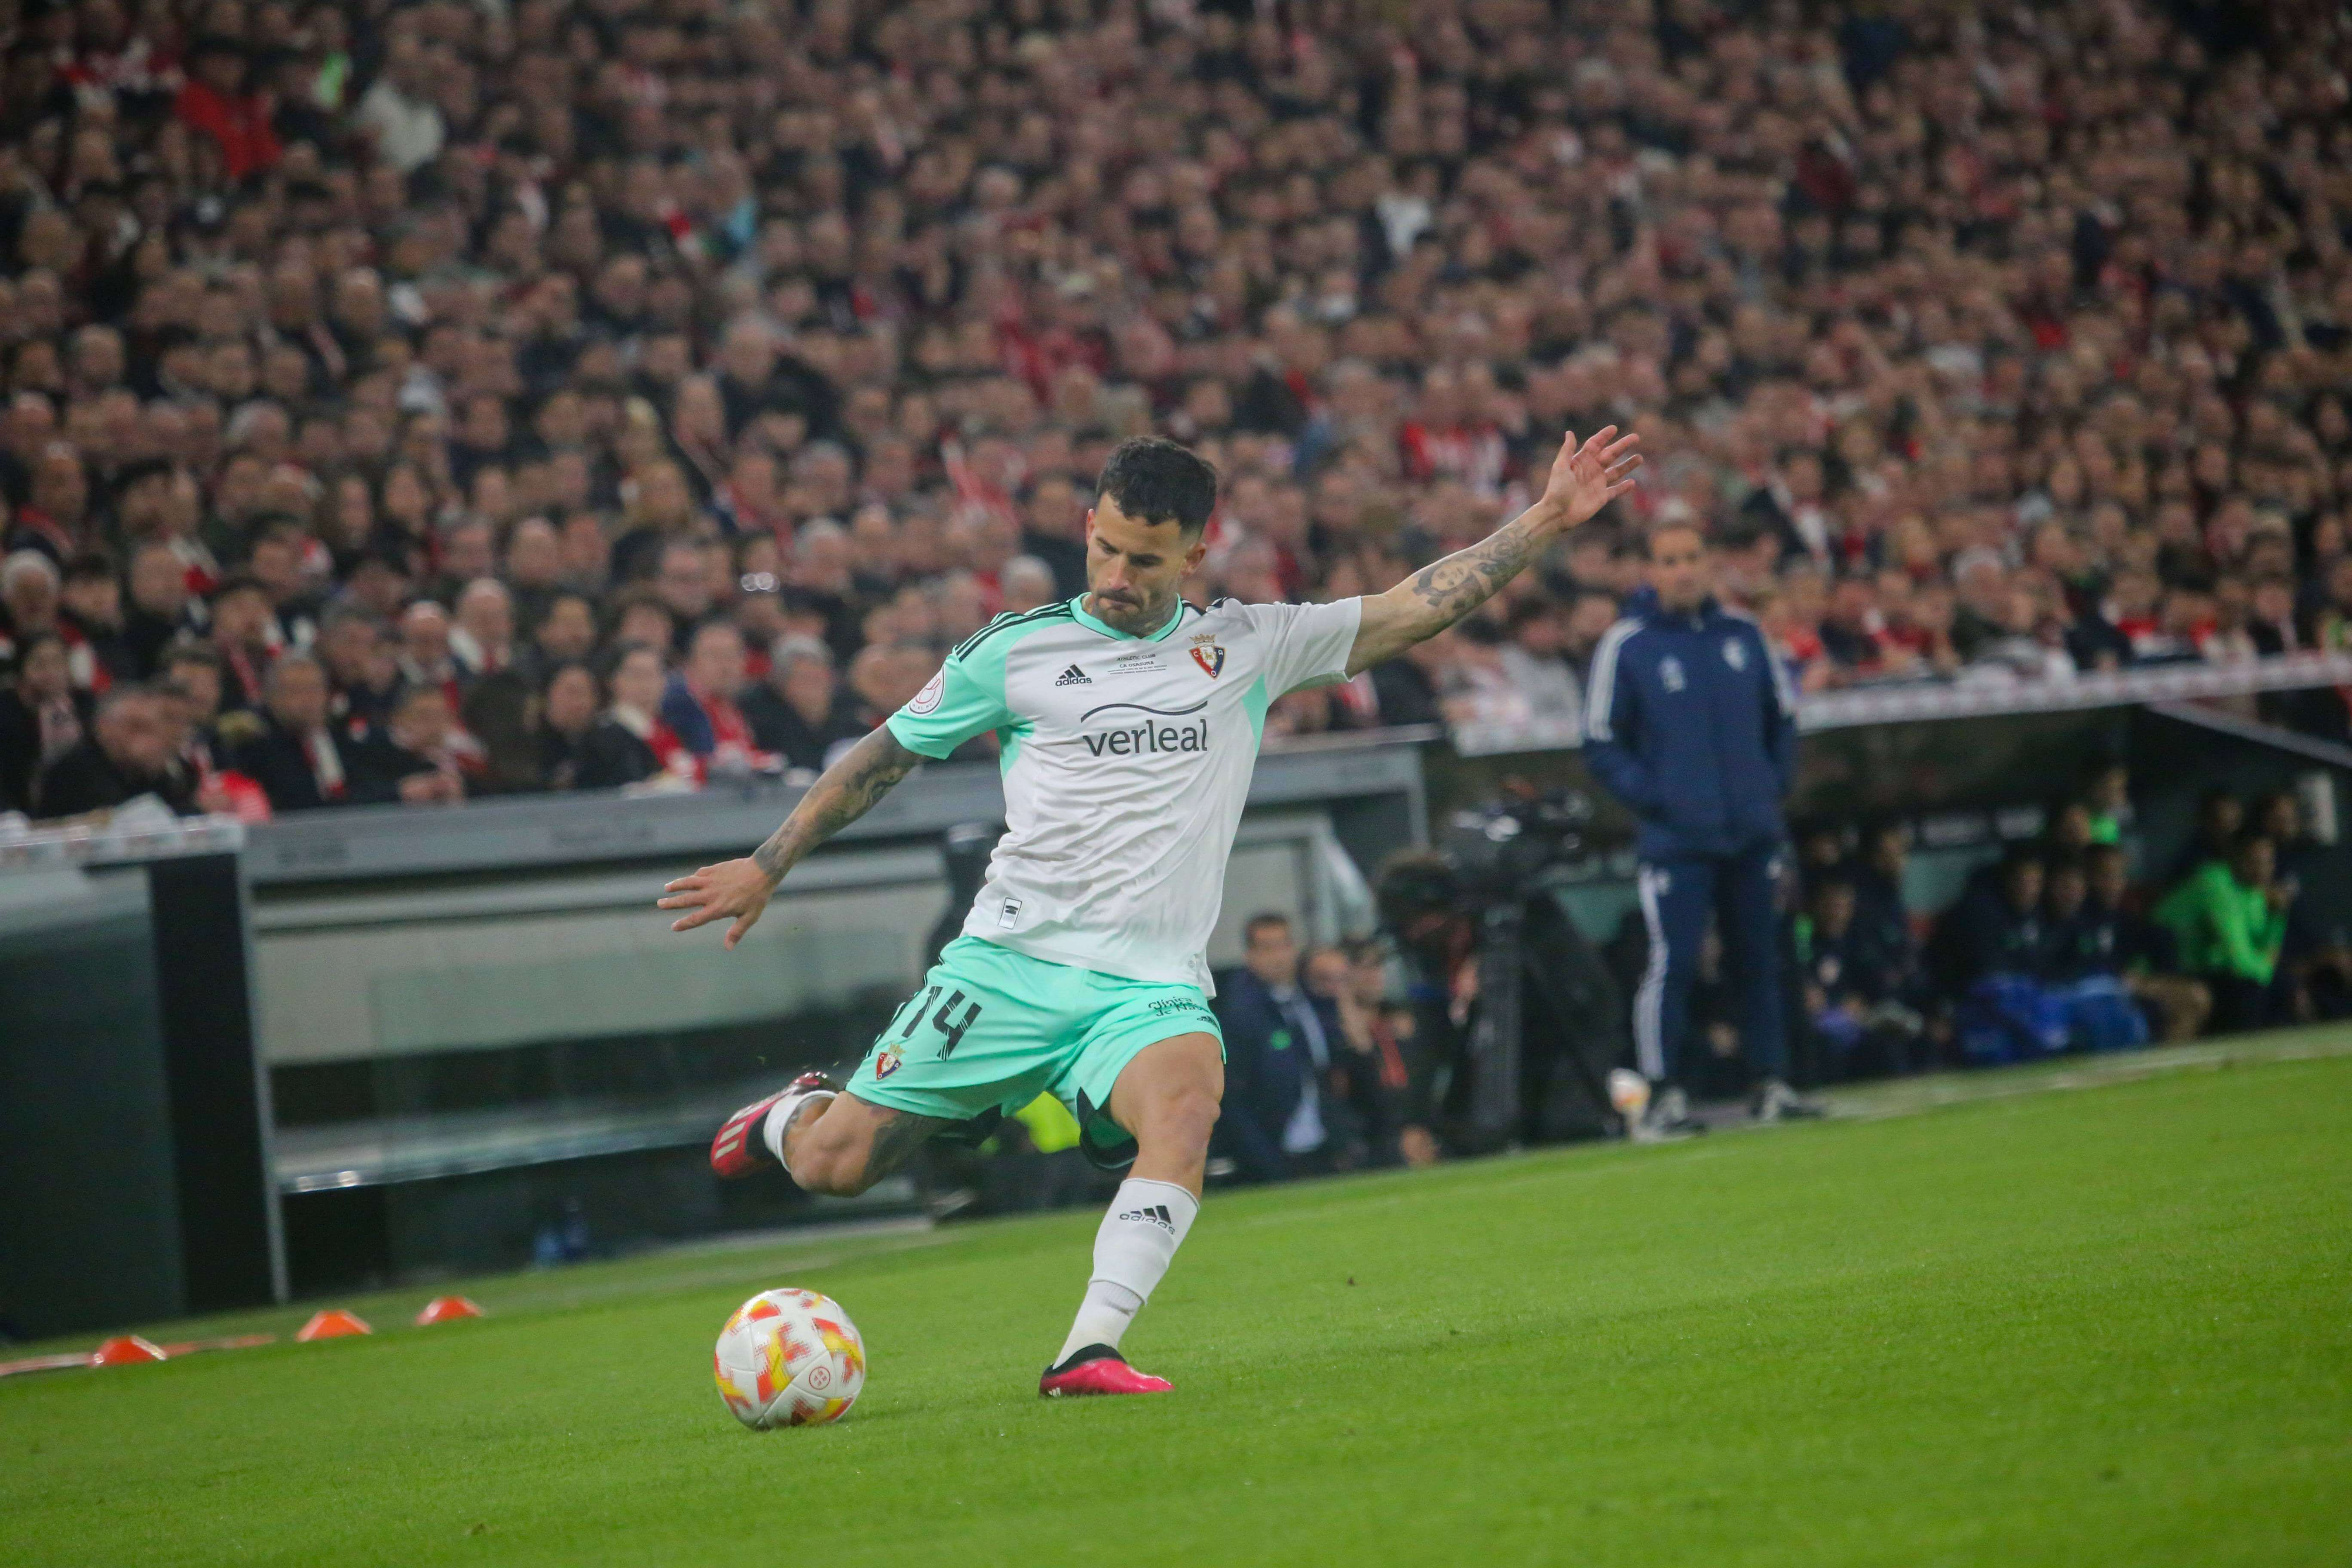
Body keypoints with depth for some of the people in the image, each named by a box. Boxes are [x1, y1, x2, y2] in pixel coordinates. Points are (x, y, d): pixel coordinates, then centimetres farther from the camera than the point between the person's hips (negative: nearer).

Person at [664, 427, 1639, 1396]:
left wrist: (1547, 519, 1)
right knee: (833, 1166, -3)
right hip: (1009, 962, 0)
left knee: (1184, 1110, -33)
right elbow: (888, 756, 16)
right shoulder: (1014, 651, 6)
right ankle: (796, 1113, 34)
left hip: (1150, 985, 0)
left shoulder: (1249, 646, 9)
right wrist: (766, 868, 16)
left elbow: (1418, 608, 8)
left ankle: (1088, 1354, -37)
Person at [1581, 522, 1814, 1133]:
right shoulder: (1626, 645, -4)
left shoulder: (1742, 635, 8)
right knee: (1672, 963, -9)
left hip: (1752, 832, 4)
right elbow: (1602, 744, -1)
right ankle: (1662, 1095, -4)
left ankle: (1772, 1084, 15)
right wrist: (1653, 801, -10)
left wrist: (1775, 786, 7)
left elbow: (1783, 717, 19)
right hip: (1677, 841, -4)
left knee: (1759, 960, 8)